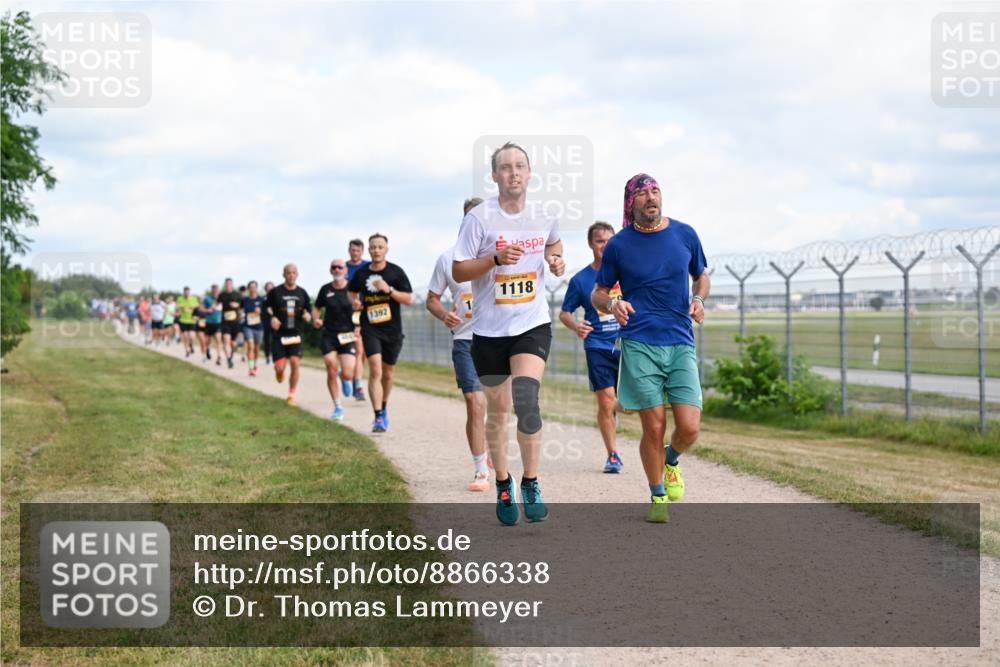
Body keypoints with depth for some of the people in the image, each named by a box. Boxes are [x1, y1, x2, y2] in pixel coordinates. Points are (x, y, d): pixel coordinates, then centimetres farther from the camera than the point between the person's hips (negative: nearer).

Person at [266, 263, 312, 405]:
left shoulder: (302, 293, 7)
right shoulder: (275, 292, -1)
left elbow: (308, 308, 18)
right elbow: (266, 308, 6)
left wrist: (308, 315, -5)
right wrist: (272, 318, -13)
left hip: (296, 334, 2)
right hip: (279, 334, -2)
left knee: (295, 363, -13)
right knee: (280, 367, -7)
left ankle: (291, 395, 2)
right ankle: (279, 371, 34)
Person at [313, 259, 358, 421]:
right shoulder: (325, 289, 4)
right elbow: (316, 307, 16)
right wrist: (315, 319, -4)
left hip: (347, 335, -2)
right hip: (328, 335, 2)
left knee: (347, 374, -13)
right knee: (331, 371, -7)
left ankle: (345, 380, 28)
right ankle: (337, 407, 9)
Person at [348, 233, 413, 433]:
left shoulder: (396, 272, -2)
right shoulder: (361, 273, 3)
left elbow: (409, 299, -4)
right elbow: (352, 292, 22)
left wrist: (389, 290, -18)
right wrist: (355, 302, -1)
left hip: (392, 329, 1)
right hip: (370, 328, -1)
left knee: (387, 373, 13)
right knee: (375, 371, -16)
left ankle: (384, 408, 37)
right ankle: (378, 417, -19)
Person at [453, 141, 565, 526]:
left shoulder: (543, 217, 2)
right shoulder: (479, 217, -8)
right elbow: (458, 272, -7)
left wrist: (555, 260, 4)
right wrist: (497, 258, -21)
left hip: (533, 324, 0)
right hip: (489, 329, 0)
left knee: (526, 399, -21)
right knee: (497, 410, 10)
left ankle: (531, 483, -9)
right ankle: (503, 484, 30)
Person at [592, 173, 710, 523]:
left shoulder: (685, 234, 8)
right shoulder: (618, 245, 2)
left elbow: (701, 275, 23)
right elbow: (597, 293, 10)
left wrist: (699, 299, 1)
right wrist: (612, 303, -13)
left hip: (681, 343, 2)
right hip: (639, 345, -2)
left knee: (689, 428, -8)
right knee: (654, 427, -5)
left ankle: (671, 462, 27)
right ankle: (657, 497, 17)